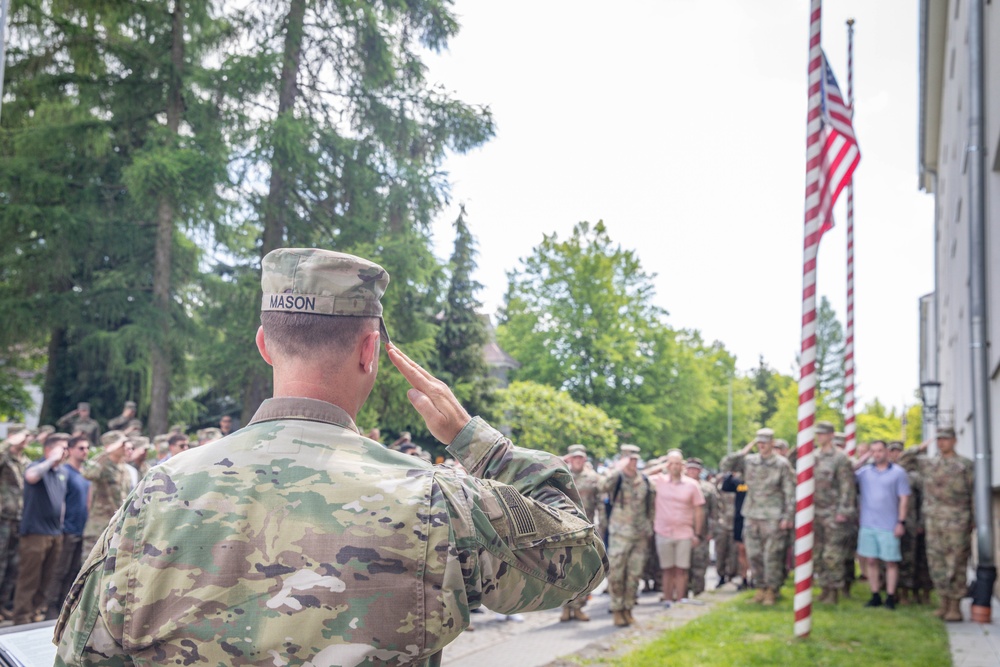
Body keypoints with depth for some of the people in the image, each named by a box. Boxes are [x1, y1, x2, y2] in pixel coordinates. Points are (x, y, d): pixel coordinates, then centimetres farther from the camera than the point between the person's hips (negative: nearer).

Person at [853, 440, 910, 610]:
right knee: (871, 561, 7)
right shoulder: (864, 471, 7)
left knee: (891, 562, 2)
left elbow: (904, 498, -1)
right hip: (868, 524, 3)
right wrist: (862, 460, -1)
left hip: (889, 526, -3)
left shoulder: (898, 472, 0)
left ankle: (890, 597, 9)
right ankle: (875, 596, 16)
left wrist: (901, 522, -7)